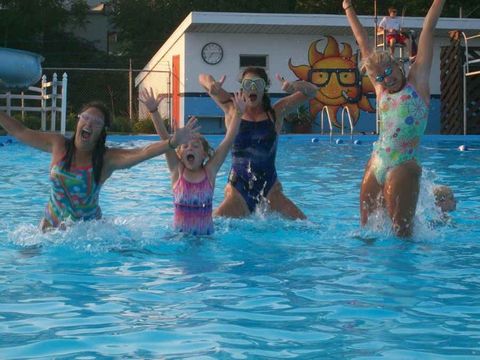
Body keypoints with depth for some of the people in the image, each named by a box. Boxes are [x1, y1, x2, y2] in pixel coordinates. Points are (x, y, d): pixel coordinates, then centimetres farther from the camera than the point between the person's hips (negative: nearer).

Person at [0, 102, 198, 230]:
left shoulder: (107, 158, -13)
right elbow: (19, 131, 3)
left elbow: (142, 153, -29)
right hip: (52, 224, 1)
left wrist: (173, 142, -44)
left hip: (89, 227, -1)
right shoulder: (58, 145, -5)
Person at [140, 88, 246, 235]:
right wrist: (153, 111, -15)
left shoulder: (209, 171, 1)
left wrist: (238, 114, -11)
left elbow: (229, 140, -4)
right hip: (179, 234, 0)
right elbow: (165, 139, -7)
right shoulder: (177, 171, 2)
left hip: (206, 234, 0)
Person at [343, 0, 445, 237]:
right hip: (375, 164, 5)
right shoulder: (380, 89, 14)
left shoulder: (417, 80, 4)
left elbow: (428, 28, 3)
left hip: (403, 166, -5)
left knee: (401, 234, -6)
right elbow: (363, 43, 23)